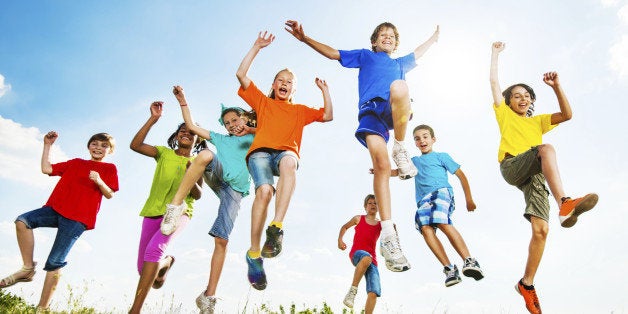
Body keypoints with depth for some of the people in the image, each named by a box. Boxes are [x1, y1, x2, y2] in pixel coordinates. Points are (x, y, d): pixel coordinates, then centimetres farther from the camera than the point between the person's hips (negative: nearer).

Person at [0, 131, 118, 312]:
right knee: (22, 221, -21)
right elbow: (46, 169, 17)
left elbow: (109, 194, 0)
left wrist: (99, 182, -19)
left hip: (77, 218, -5)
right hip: (56, 209, 5)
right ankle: (28, 268, -8)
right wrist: (47, 145, 14)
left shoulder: (109, 168, 10)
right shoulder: (75, 163, 22)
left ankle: (42, 308, 0)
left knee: (55, 262, -9)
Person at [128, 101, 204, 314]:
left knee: (154, 249, -31)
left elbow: (198, 195, 1)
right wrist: (153, 119, -13)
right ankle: (166, 262, 40)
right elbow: (135, 145, -7)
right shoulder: (164, 153, 9)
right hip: (153, 211, 3)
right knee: (144, 270, 3)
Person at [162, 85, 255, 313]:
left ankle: (209, 295, -6)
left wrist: (253, 129, -2)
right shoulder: (221, 139, 29)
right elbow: (191, 126, 27)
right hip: (217, 177, 2)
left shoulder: (255, 139, 21)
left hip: (235, 190, -2)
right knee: (206, 155, -33)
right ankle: (176, 205, -34)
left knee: (221, 240, -12)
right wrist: (183, 102, 22)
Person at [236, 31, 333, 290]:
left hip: (286, 152, 1)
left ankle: (276, 227, -46)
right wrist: (257, 47, 17)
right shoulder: (262, 102, 27)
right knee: (264, 190, -33)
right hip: (260, 151, -1)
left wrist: (325, 91, 21)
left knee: (289, 162, -41)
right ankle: (254, 254, -25)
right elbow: (241, 74, 19)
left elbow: (328, 116, 25)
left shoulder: (301, 111, 32)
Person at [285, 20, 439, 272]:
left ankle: (400, 149, -20)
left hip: (396, 111, 2)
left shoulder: (400, 63, 41)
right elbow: (332, 53, 28)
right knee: (381, 163, -27)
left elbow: (417, 53, 60)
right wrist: (304, 38, 21)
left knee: (399, 87, -37)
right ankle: (388, 235, -28)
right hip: (370, 110, -2)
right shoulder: (365, 56, 32)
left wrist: (433, 39, 71)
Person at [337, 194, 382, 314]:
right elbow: (345, 227, 26)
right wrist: (340, 239, 11)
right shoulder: (358, 219, 12)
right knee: (366, 258, -42)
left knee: (373, 293, -14)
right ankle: (353, 290, -29)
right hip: (356, 254, -3)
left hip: (372, 260, 3)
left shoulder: (381, 225, 14)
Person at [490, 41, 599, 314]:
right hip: (512, 166, -3)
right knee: (546, 148, -33)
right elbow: (494, 82, 22)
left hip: (536, 176, 4)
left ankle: (527, 284, -1)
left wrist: (556, 87, 11)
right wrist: (495, 53, 27)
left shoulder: (537, 121, 33)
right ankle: (565, 202, -50)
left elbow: (567, 114, 20)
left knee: (541, 229, -12)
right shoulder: (505, 114, 23)